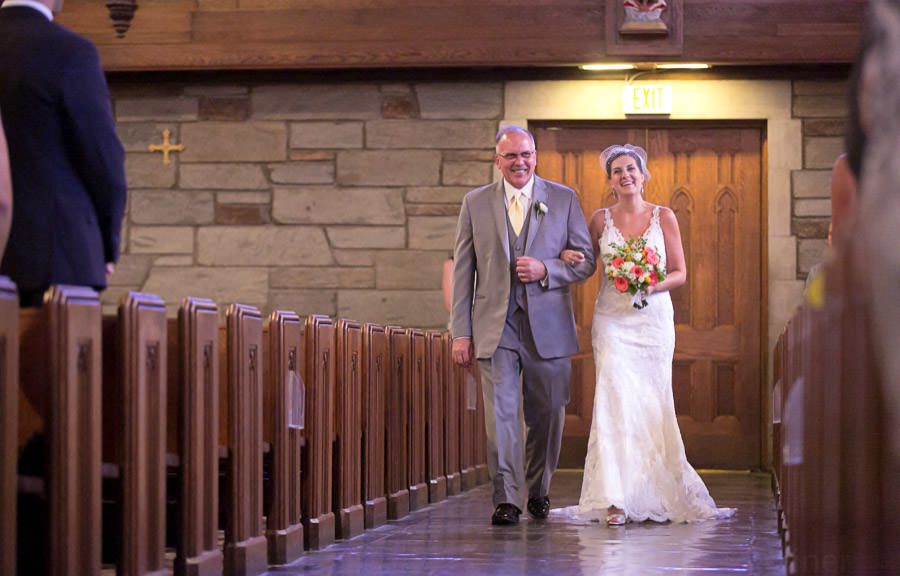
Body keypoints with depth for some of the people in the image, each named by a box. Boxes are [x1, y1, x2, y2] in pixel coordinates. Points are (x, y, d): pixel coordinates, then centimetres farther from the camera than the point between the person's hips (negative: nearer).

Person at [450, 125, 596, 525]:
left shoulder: (564, 199, 5)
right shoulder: (476, 203, 6)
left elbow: (586, 260, 5)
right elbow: (463, 270, 5)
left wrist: (545, 270, -14)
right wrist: (461, 332, 0)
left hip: (548, 327, 1)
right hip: (495, 326, -1)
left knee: (547, 416, 9)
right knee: (501, 415, -9)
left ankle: (538, 492, 27)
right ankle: (506, 500, -7)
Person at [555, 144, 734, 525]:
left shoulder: (664, 217, 4)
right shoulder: (601, 220, 6)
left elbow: (680, 273, 5)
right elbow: (585, 265, 16)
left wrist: (654, 286, -14)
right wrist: (568, 257, -6)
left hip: (653, 318, 0)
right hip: (612, 319, 0)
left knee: (652, 403, 4)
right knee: (615, 400, -12)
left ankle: (657, 493, 20)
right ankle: (616, 499, -16)